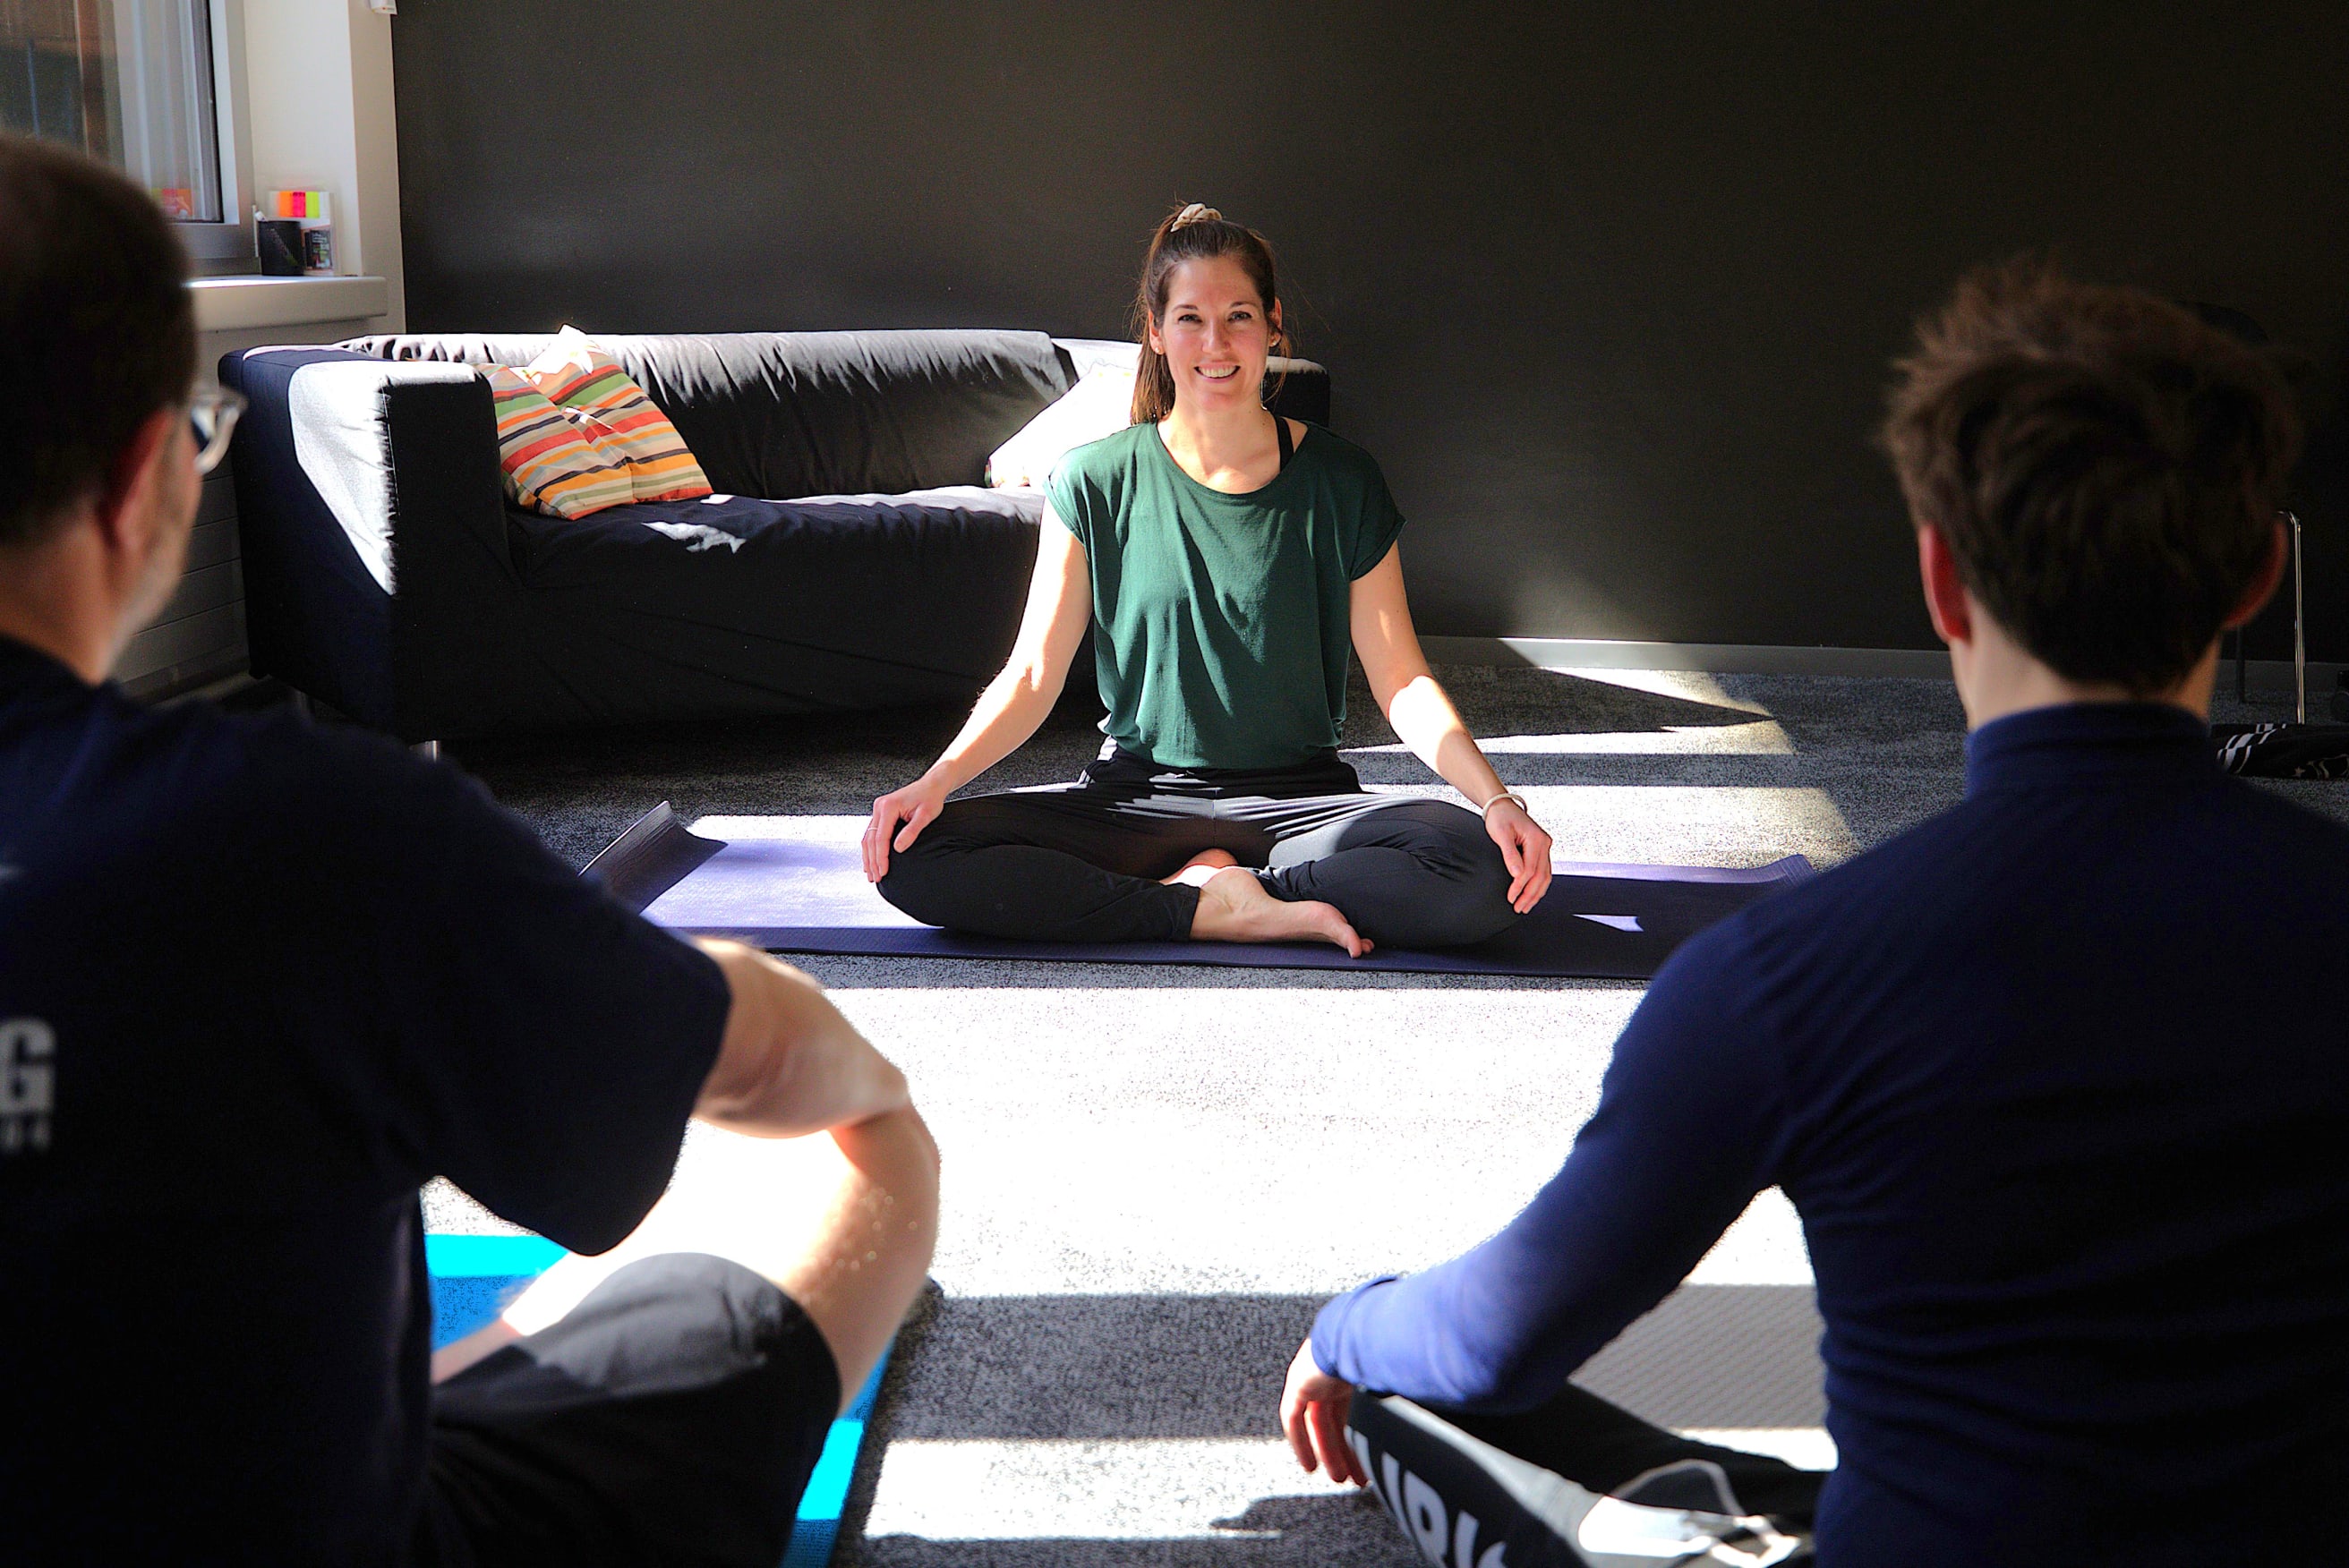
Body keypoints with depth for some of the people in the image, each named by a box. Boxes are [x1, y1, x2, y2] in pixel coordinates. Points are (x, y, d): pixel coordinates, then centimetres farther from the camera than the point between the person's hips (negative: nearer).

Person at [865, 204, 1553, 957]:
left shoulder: (1340, 481, 1)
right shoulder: (1095, 483, 1)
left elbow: (1401, 680, -1)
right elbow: (1034, 673, -1)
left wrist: (1496, 798, -17)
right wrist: (937, 780, -18)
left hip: (1298, 800, 0)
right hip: (1137, 797, 1)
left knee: (1483, 871, -30)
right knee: (912, 858, -25)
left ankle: (1203, 885, -14)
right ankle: (1215, 910, -20)